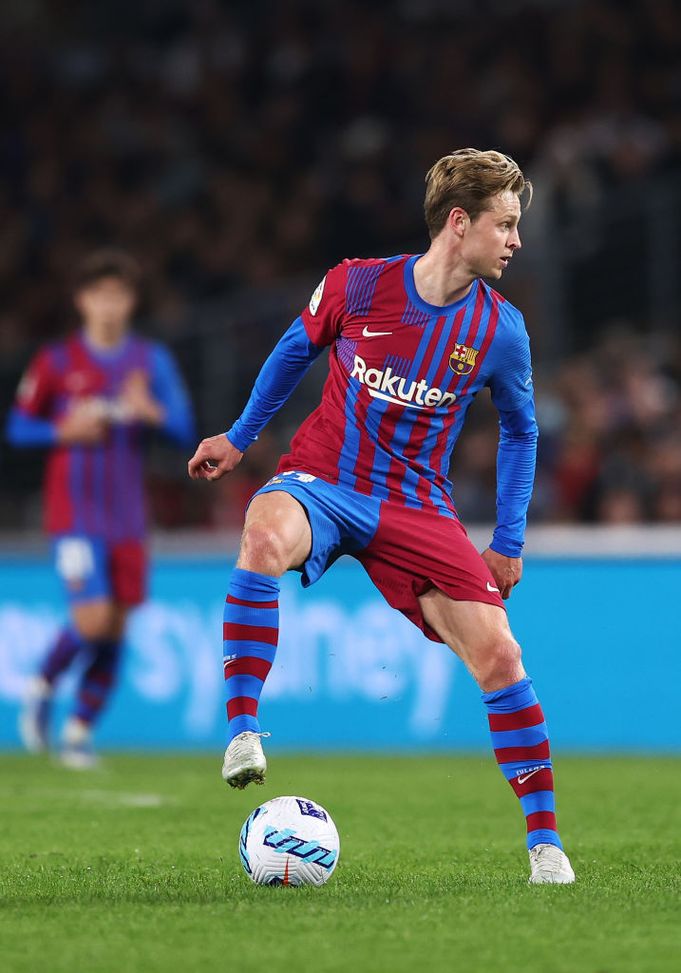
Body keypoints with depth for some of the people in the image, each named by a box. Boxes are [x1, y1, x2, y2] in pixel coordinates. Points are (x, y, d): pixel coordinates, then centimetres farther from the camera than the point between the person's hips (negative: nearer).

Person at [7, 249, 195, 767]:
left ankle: (80, 733, 14)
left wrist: (151, 413, -19)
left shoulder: (152, 361, 5)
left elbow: (185, 429, 2)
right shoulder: (56, 363, -1)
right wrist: (67, 431, -14)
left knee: (115, 629, 2)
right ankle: (42, 690, 11)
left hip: (127, 517, 3)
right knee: (92, 620, -16)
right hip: (75, 511, -3)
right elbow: (18, 427, 4)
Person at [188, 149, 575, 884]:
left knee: (498, 655, -10)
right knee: (265, 536, -38)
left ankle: (543, 838, 4)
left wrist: (509, 540, 10)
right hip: (322, 480, -2)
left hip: (414, 506, 2)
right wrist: (240, 438, 19)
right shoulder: (357, 286, -9)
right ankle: (241, 729, -33)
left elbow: (519, 430, 13)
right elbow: (298, 348, 12)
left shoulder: (499, 331, -4)